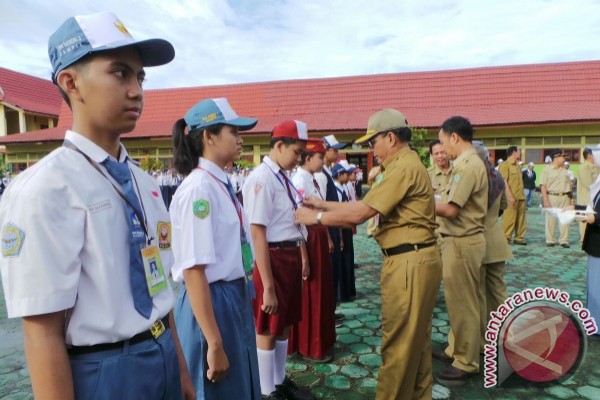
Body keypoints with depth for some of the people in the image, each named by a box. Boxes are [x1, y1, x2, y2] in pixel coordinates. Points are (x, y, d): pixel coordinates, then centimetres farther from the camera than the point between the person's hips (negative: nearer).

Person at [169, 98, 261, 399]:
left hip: (236, 298, 8)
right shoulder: (199, 188, -21)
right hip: (211, 303, -8)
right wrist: (214, 343, -21)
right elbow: (194, 271, -23)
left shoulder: (222, 183, 6)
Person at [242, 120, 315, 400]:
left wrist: (303, 258, 17)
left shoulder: (285, 177, 9)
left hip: (292, 255, 9)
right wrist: (268, 286, -22)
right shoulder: (261, 179, -18)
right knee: (268, 329, 9)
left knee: (285, 324, 21)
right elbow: (258, 234, -22)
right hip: (274, 257, -9)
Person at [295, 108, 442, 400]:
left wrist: (316, 217, -8)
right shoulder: (404, 165, 17)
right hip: (413, 260, 11)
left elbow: (359, 214, -21)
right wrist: (324, 204, 12)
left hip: (409, 263, -11)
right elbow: (365, 205, 14)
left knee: (398, 344, 3)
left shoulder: (403, 168, -18)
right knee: (415, 339, 22)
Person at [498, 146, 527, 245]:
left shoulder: (518, 167, 20)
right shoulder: (505, 165, -6)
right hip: (511, 198, -8)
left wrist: (522, 195, 16)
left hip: (521, 197, 8)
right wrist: (510, 196, -20)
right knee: (509, 219, -7)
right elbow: (504, 182, -14)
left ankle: (519, 237, 16)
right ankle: (506, 238, 0)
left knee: (521, 219, 9)